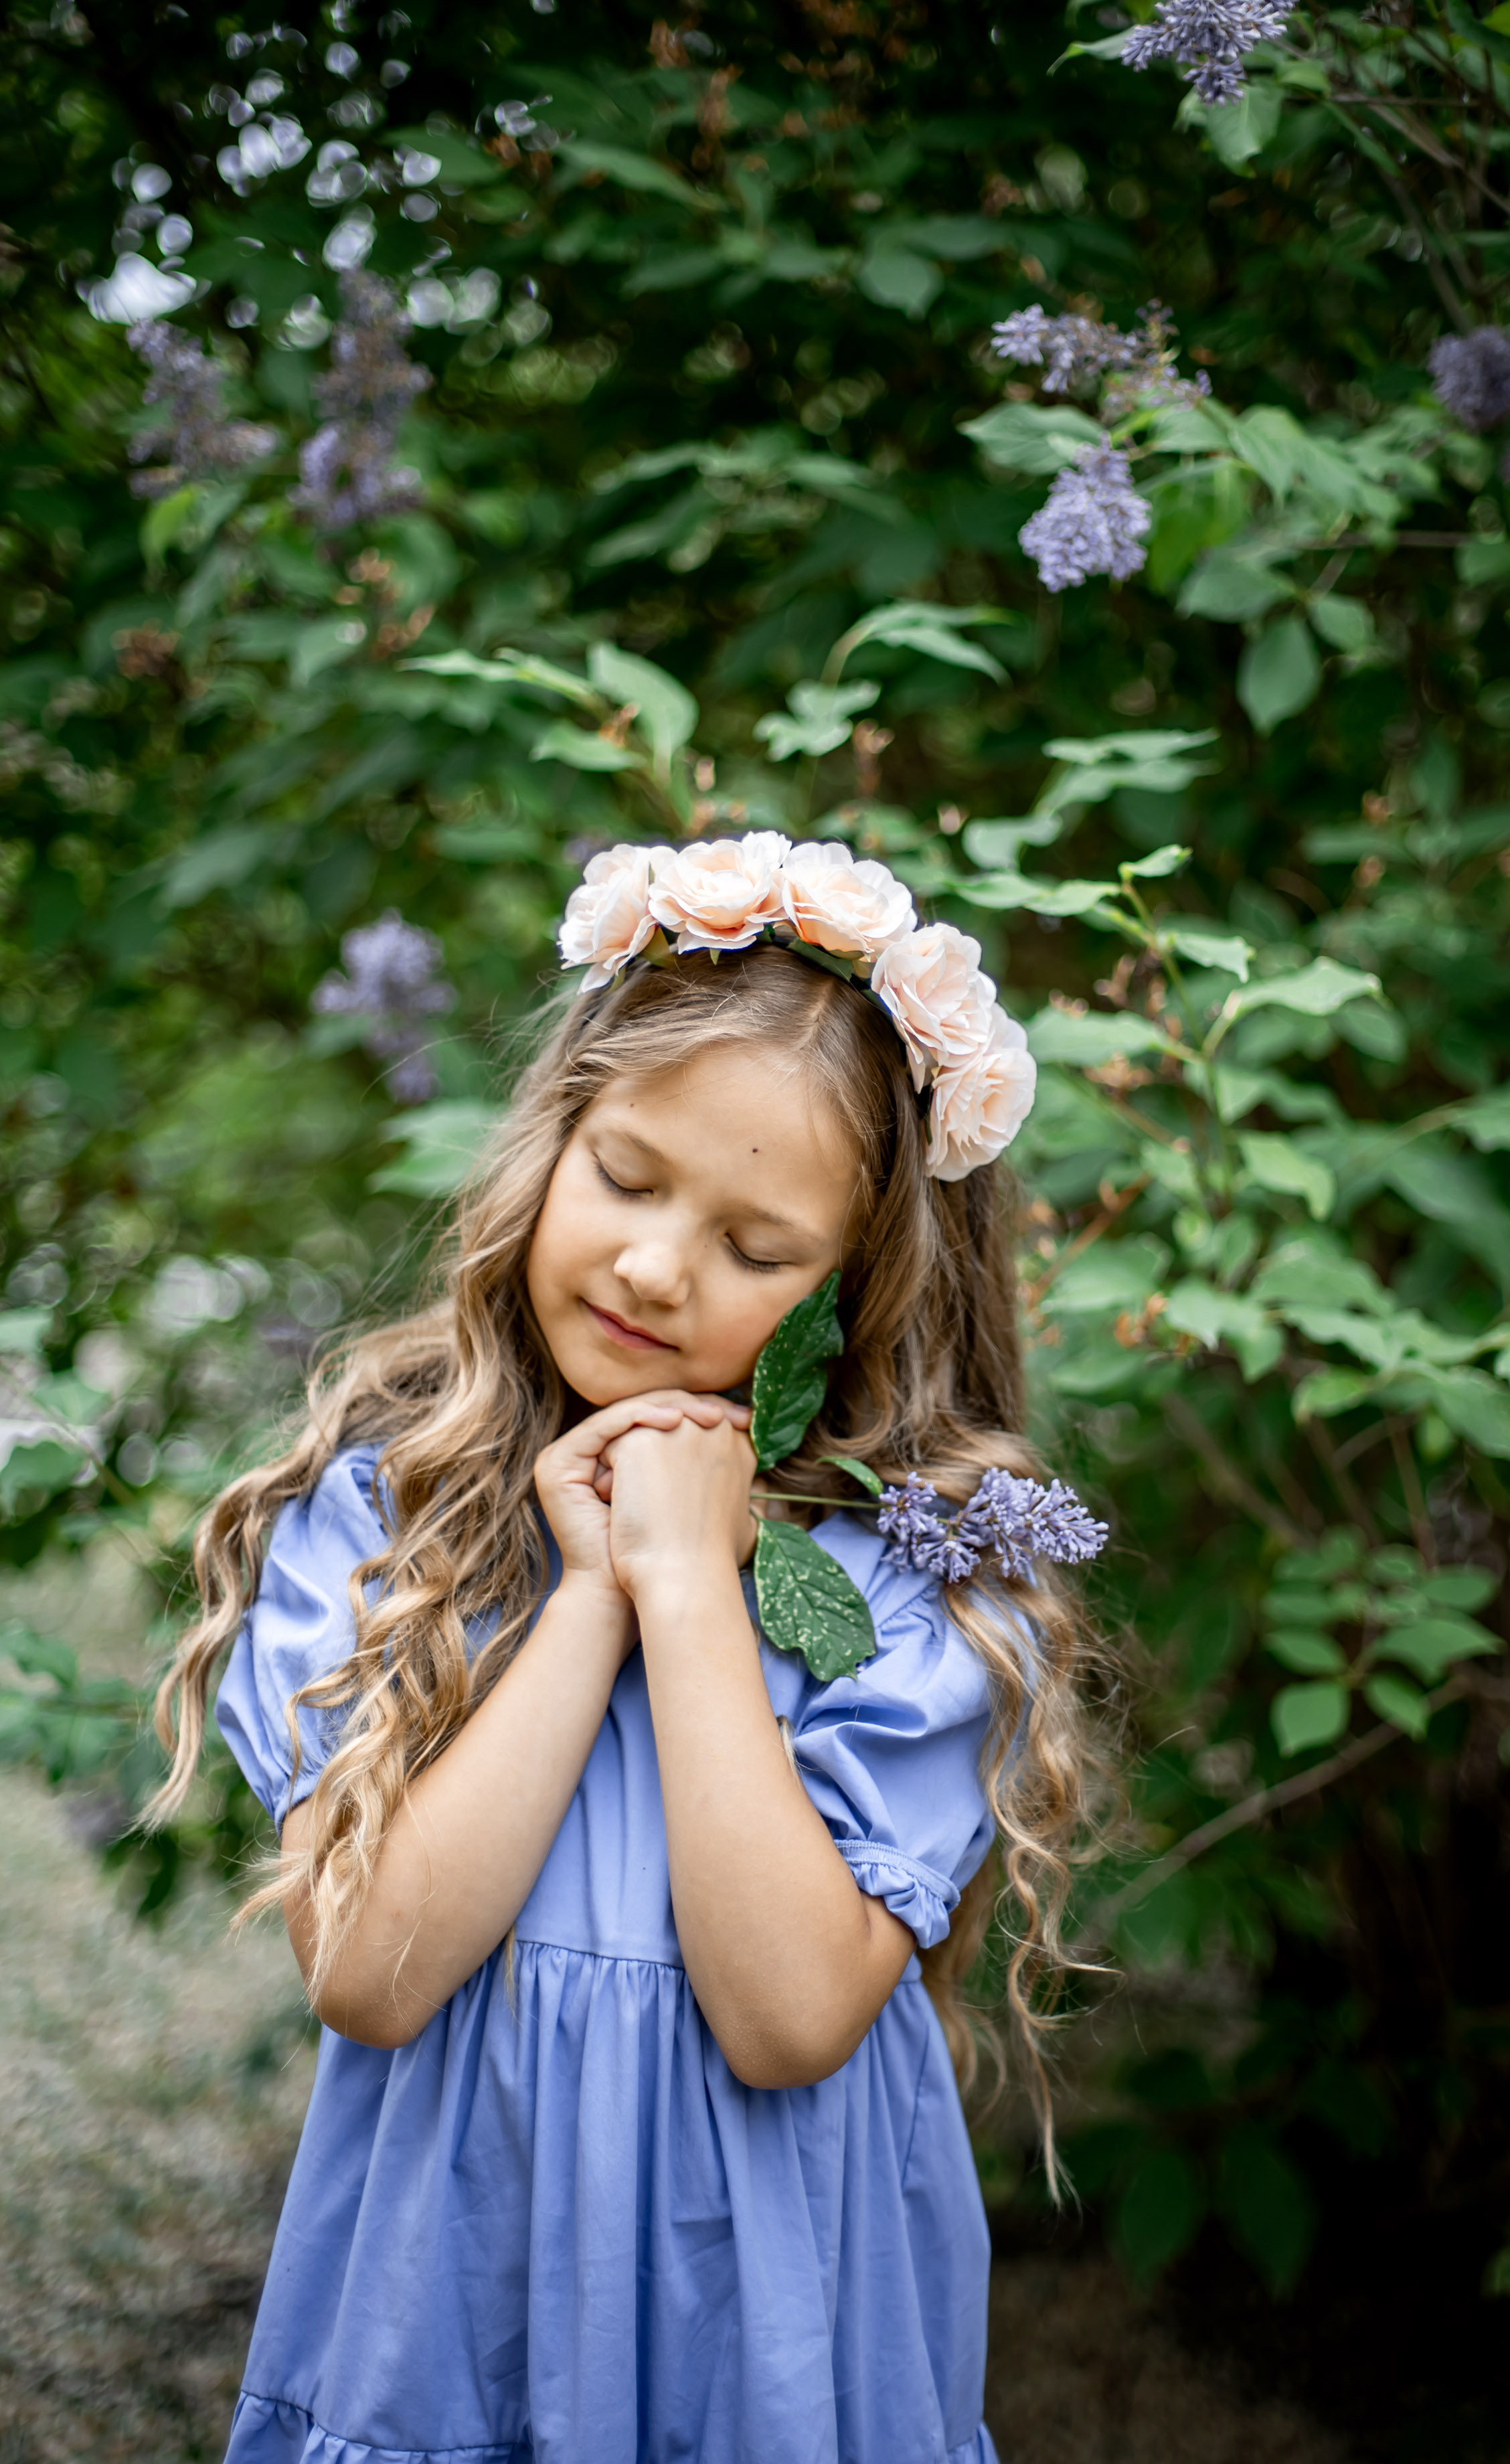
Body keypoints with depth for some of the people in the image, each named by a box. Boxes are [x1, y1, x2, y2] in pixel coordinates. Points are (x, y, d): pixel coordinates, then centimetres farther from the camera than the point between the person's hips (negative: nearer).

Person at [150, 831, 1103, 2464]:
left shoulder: (924, 1563, -12)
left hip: (773, 2315, -1)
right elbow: (369, 1974, -17)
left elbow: (790, 2018, -21)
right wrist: (592, 1597, -19)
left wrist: (689, 1578, -21)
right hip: (446, 2276, 1)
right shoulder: (373, 1497, -8)